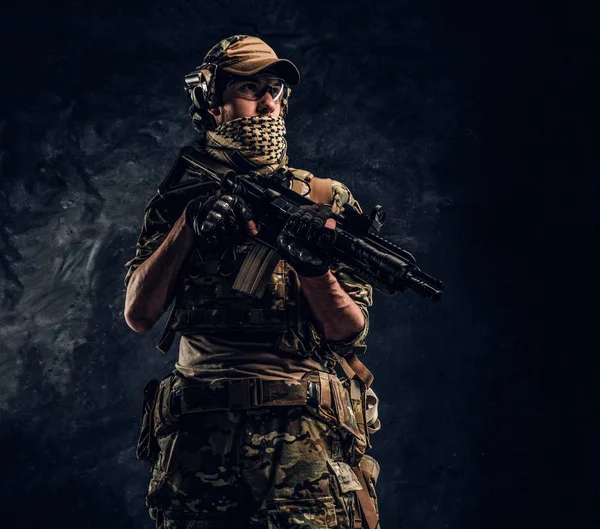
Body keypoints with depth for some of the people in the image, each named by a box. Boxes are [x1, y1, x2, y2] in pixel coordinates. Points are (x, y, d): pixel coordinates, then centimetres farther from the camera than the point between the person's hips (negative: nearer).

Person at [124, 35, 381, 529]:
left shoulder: (325, 200, 10)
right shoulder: (179, 199, 14)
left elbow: (350, 332, 3)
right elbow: (139, 314, 3)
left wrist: (312, 267, -16)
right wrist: (188, 224, -8)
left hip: (305, 433, -1)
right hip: (197, 436, 1)